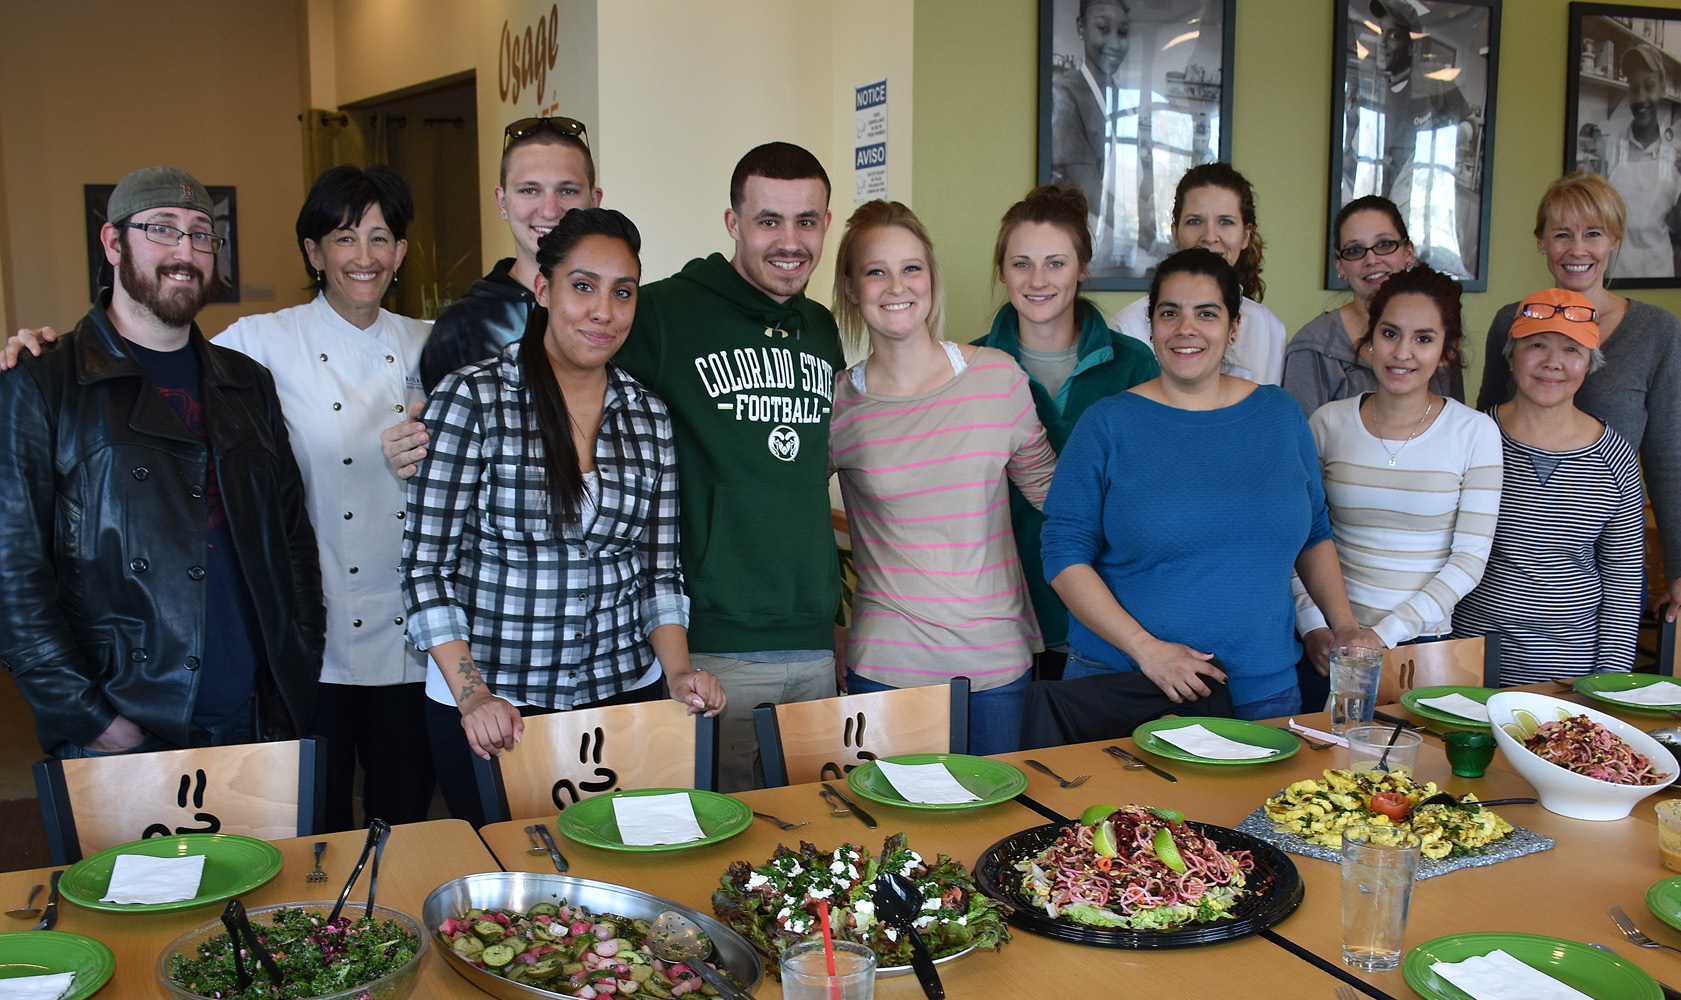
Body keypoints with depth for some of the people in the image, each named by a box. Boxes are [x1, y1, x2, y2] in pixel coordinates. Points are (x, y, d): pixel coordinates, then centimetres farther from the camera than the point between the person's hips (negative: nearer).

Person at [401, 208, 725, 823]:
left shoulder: (649, 416, 4)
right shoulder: (470, 399, -8)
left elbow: (659, 569, 9)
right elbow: (426, 565, -9)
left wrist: (678, 672, -6)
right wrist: (471, 695, -17)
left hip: (624, 694, 4)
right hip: (492, 710, -3)